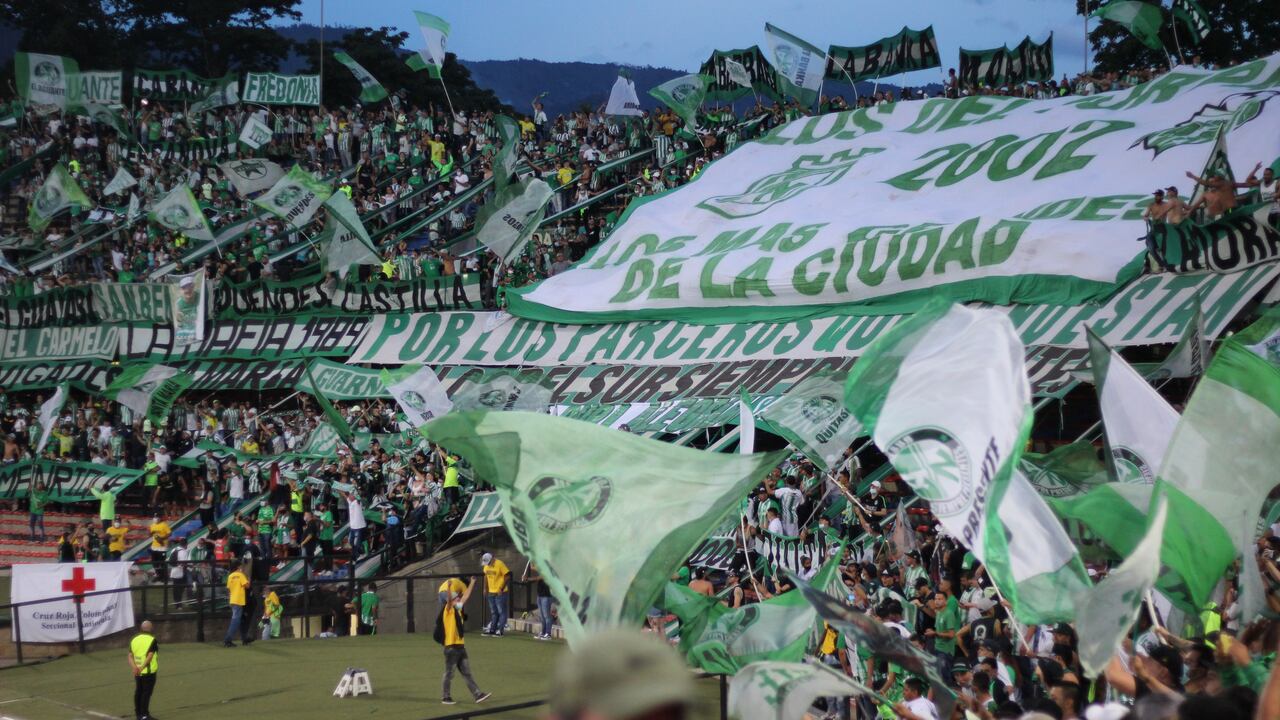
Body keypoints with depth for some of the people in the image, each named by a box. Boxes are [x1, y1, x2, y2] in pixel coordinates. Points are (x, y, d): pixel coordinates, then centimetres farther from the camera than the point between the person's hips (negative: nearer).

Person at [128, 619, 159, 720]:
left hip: (137, 673, 6)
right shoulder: (152, 640, -10)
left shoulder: (134, 639, 8)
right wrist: (142, 667, -21)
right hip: (149, 671, -6)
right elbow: (150, 655, -19)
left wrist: (134, 667, -12)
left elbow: (130, 656, -1)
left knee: (138, 692, 14)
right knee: (146, 693, -3)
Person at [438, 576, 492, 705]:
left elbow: (466, 596, 21)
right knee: (449, 673, 3)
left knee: (467, 673, 8)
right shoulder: (448, 610, -10)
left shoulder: (458, 610, 12)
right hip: (451, 647, -8)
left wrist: (472, 582, 22)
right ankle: (446, 697, 13)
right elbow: (449, 600, -30)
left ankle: (478, 695, 7)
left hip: (460, 646, 8)